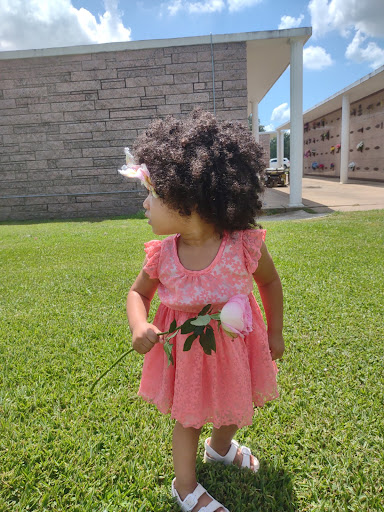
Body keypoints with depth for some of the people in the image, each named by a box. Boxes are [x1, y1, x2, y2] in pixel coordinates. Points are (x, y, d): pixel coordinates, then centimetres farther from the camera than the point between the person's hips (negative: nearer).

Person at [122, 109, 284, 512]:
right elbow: (138, 293, -3)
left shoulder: (244, 246, -26)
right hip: (185, 347, 0)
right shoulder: (162, 256, -19)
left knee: (232, 405, 27)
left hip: (234, 341, 1)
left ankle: (220, 446, 61)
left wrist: (275, 333, 2)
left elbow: (269, 282, -6)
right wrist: (139, 325, -25)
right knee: (186, 416, 18)